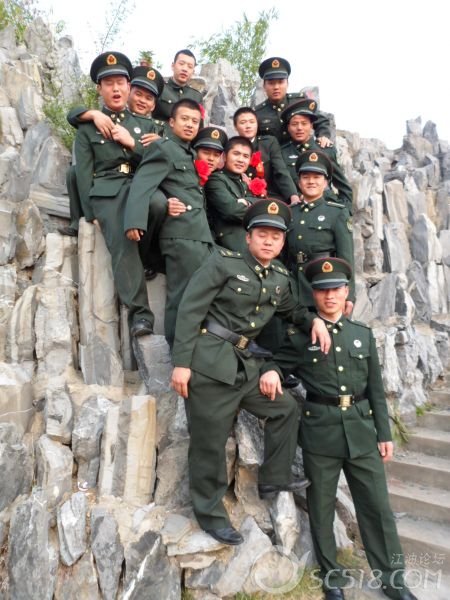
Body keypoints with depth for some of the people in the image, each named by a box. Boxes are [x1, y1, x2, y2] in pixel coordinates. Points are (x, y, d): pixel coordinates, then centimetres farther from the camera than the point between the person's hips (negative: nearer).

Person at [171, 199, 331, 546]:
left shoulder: (280, 278, 10)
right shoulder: (224, 262, -8)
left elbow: (290, 309, 29)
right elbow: (190, 309, -11)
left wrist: (314, 319, 6)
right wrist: (181, 361, -16)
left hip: (247, 363, 7)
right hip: (210, 361, -7)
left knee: (286, 408, 14)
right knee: (210, 441, 1)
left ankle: (274, 479, 31)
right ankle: (210, 512, 21)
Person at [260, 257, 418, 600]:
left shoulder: (364, 334, 8)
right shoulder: (300, 336, -1)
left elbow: (376, 390, 10)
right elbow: (277, 363, 0)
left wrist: (384, 433, 7)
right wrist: (270, 371, -24)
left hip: (362, 430, 3)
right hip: (320, 432, -2)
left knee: (377, 505, 10)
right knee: (321, 507, 10)